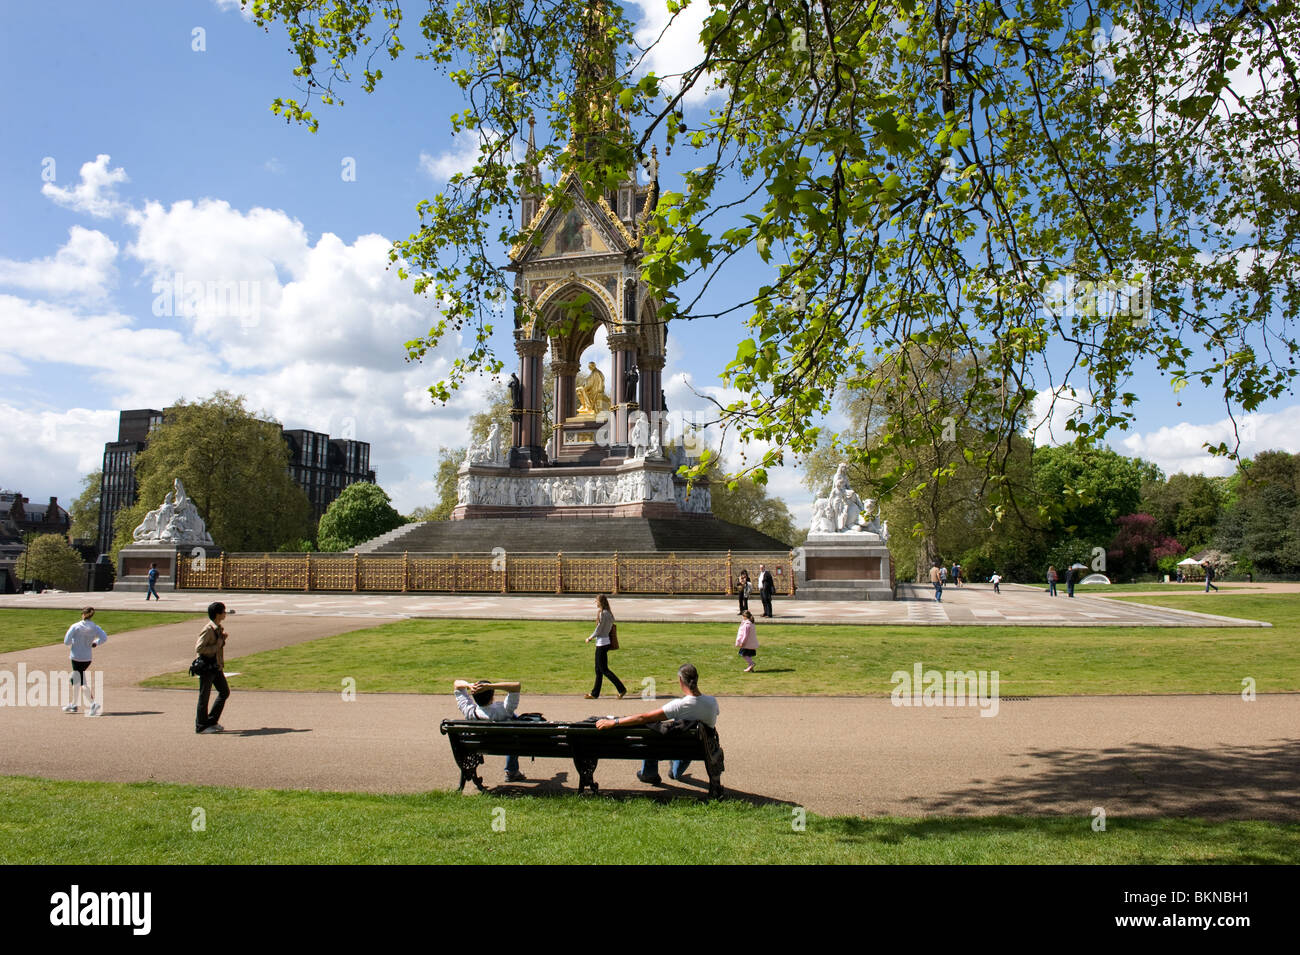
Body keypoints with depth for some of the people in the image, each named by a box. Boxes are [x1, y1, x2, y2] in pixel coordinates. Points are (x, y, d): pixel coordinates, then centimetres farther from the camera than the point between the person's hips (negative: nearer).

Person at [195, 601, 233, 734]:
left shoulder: (219, 628, 10)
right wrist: (216, 646, -20)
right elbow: (199, 648, -24)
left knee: (225, 692, 12)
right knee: (204, 696, 1)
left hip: (216, 667, 9)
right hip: (206, 667, -9)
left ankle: (212, 722, 21)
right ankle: (201, 726, 12)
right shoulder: (208, 630, -18)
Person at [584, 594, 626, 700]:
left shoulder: (602, 613, -18)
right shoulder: (609, 613, 9)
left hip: (601, 643, -10)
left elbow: (598, 629, -16)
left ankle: (621, 688, -4)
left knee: (604, 669, -3)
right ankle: (595, 693, 20)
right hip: (606, 641, 10)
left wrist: (590, 638, -1)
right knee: (598, 669, 14)